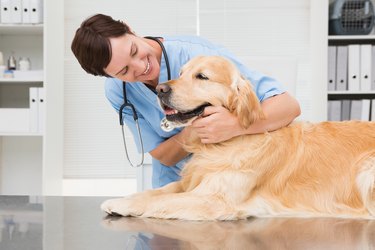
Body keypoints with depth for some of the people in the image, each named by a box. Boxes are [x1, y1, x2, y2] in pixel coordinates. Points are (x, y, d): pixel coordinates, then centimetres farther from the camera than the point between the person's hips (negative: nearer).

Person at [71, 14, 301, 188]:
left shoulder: (198, 53, -28)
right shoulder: (117, 92, -14)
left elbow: (289, 105, -29)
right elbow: (162, 156, -8)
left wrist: (235, 125, -49)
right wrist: (191, 132, -31)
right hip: (175, 181, 4)